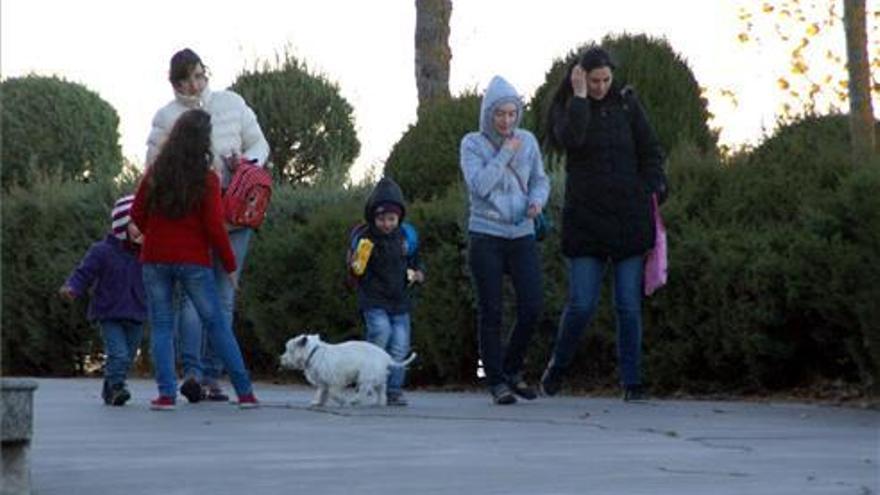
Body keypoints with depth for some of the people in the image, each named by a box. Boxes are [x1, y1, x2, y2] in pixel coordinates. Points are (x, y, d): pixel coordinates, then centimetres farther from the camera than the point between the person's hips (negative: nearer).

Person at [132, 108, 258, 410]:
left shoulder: (155, 173, 2)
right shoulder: (206, 178, -8)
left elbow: (137, 214, 6)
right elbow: (214, 226, -9)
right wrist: (230, 264, 1)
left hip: (155, 259, 2)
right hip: (194, 261, -2)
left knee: (161, 326, 7)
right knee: (216, 323, 6)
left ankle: (166, 393, -4)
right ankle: (245, 392, 6)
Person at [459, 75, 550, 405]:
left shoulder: (527, 141, 8)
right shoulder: (472, 144, -2)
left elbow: (540, 179, 16)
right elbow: (479, 185, -14)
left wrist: (537, 201, -4)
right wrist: (505, 154, -12)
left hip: (522, 235, 3)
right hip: (485, 237, -3)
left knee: (532, 308, -6)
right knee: (491, 312, -1)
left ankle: (512, 369, 15)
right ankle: (497, 382, 8)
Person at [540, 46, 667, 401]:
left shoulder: (627, 103, 7)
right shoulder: (566, 107, 3)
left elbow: (650, 152, 9)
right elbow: (570, 138, -19)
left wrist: (652, 192, -3)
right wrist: (580, 96, -14)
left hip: (628, 216, 1)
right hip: (585, 218, -1)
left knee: (629, 304, 1)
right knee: (582, 304, -6)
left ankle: (631, 382, 6)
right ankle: (557, 366, 18)